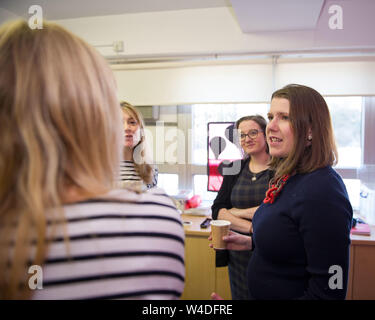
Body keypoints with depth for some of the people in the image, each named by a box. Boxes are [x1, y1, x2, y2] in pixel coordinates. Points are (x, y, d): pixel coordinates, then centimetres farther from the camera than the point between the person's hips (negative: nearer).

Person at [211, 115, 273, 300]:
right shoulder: (235, 169, 7)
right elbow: (217, 211, -1)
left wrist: (237, 212, -11)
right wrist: (251, 228, -16)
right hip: (238, 255, 5)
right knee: (239, 295, 17)